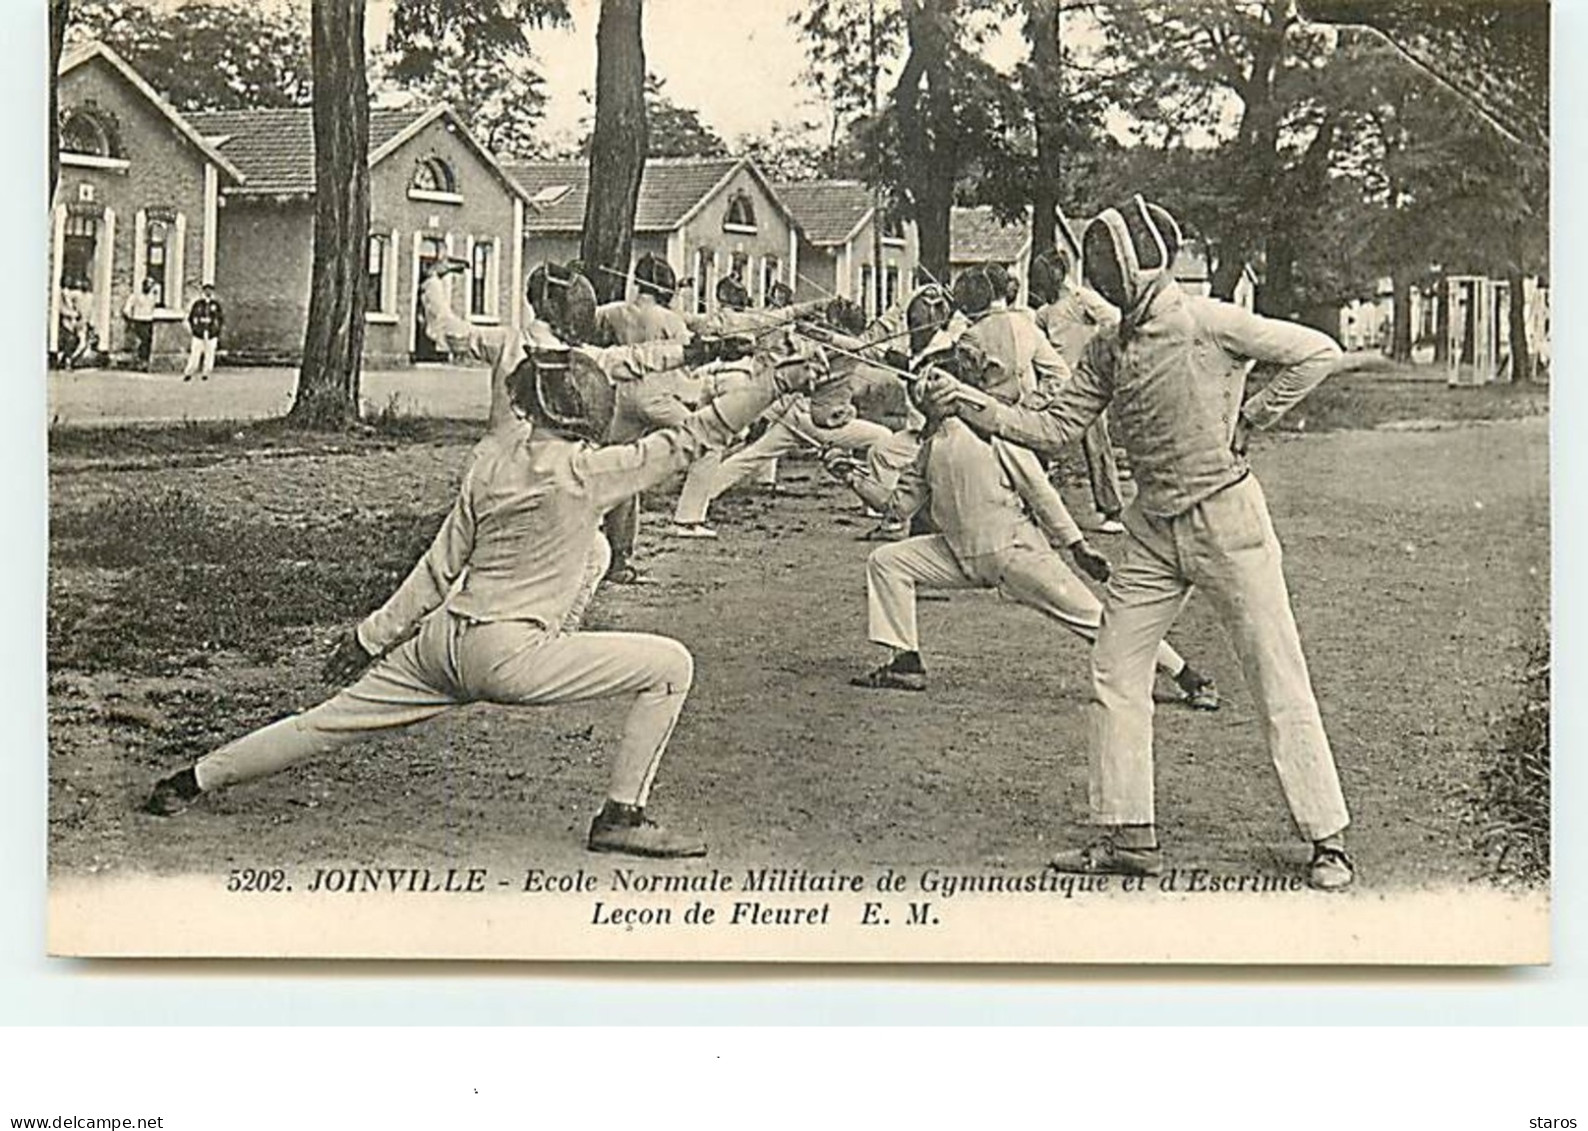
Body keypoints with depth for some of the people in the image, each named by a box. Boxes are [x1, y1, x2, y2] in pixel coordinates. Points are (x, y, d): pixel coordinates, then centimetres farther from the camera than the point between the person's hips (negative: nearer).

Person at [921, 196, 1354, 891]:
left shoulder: (1206, 323, -12)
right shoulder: (1108, 351, 8)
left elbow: (1318, 352, -10)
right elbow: (1053, 429, 8)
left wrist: (1248, 419, -10)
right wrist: (967, 405, -2)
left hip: (1225, 517, -7)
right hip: (1153, 530, 7)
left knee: (1278, 681, -4)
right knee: (1114, 675, 6)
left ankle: (1327, 841, 2)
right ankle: (1128, 837, 13)